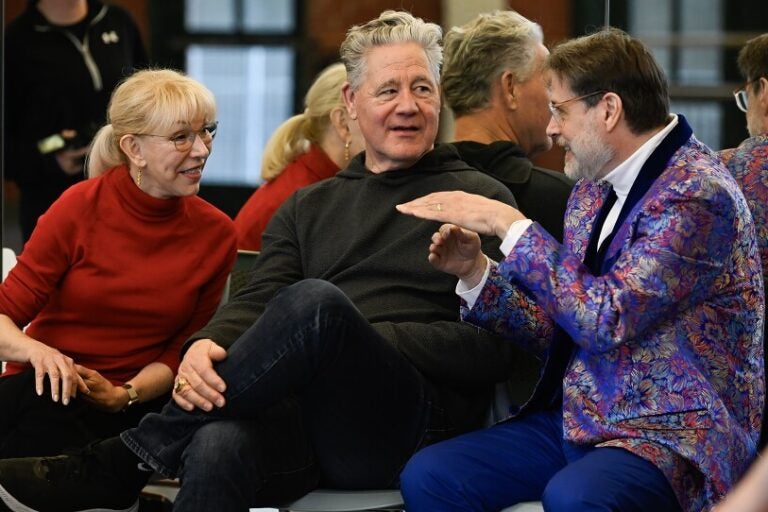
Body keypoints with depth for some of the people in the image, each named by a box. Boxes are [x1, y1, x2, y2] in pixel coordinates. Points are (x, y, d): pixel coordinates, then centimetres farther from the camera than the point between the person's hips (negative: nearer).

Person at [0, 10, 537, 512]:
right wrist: (206, 346, -14)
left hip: (417, 424, -3)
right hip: (305, 418, 3)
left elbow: (502, 349, 1)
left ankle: (121, 464, -24)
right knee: (218, 448, -36)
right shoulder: (307, 208, 25)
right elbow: (256, 302, 11)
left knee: (316, 302, -34)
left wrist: (368, 344, -9)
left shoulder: (481, 199, 11)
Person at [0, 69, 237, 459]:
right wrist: (38, 351, -29)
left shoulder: (216, 234, 2)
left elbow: (182, 350, 7)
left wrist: (126, 395, -14)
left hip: (132, 409, 2)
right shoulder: (80, 208, -6)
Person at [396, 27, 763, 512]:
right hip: (576, 418, 8)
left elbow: (607, 320, -22)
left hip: (671, 432, -8)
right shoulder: (593, 190, 13)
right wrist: (477, 272, 1)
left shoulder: (698, 193, -14)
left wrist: (512, 225, -16)